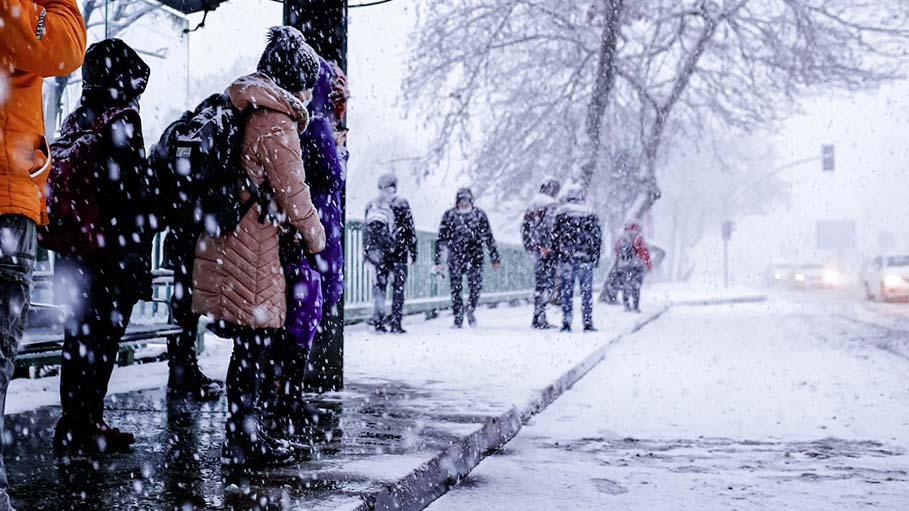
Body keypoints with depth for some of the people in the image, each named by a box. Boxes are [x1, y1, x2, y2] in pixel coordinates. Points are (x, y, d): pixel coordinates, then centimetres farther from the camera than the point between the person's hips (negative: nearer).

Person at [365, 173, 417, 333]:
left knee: (380, 284, 8)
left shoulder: (371, 205, 6)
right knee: (398, 287, 0)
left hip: (378, 252, 3)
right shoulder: (402, 204, -2)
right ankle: (396, 323, 0)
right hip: (398, 252, -3)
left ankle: (378, 320, 6)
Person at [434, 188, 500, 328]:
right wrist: (438, 261, 0)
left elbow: (488, 238, 9)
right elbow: (442, 239, 3)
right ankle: (458, 318, 12)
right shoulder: (449, 216, 0)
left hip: (475, 257, 0)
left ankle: (470, 310, 18)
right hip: (455, 257, 0)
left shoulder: (479, 214, 2)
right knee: (456, 288, -2)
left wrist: (495, 258, 9)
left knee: (476, 286, -10)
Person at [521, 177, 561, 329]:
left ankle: (538, 317, 17)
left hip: (536, 249, 8)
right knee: (547, 282, -5)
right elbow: (550, 227, -17)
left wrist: (529, 245, 17)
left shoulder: (532, 205, 14)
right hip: (548, 250, -8)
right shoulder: (552, 205, -8)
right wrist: (549, 247, -13)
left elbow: (524, 227, 15)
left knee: (540, 282, 14)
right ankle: (539, 317, -10)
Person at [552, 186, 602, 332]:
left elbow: (555, 236, 0)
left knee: (567, 290, 5)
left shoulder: (561, 213, 3)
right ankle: (588, 323, 4)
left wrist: (556, 254, 7)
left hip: (566, 258, 0)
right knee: (586, 291, 5)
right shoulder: (591, 213, 6)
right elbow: (597, 236, 6)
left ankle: (566, 323, 1)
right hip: (586, 258, 0)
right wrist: (596, 257, 12)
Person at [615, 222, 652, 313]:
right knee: (636, 287, -3)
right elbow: (645, 252, -6)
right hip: (636, 265, -5)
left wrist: (618, 265, 30)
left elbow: (617, 252, 20)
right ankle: (635, 307, -6)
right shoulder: (638, 238, -3)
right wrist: (648, 264, 0)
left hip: (623, 266, 5)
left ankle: (627, 306, 10)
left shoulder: (620, 239, 13)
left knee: (626, 286, 11)